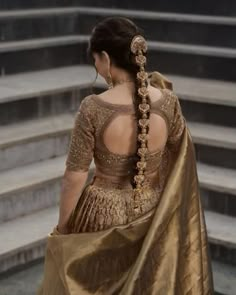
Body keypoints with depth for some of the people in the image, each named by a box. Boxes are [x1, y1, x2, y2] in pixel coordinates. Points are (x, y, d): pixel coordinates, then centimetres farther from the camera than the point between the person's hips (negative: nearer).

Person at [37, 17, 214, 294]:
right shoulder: (168, 103, -12)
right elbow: (179, 156, 6)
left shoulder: (93, 108, -22)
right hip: (151, 215, 3)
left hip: (103, 215, -3)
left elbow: (75, 177, -15)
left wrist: (62, 227, -1)